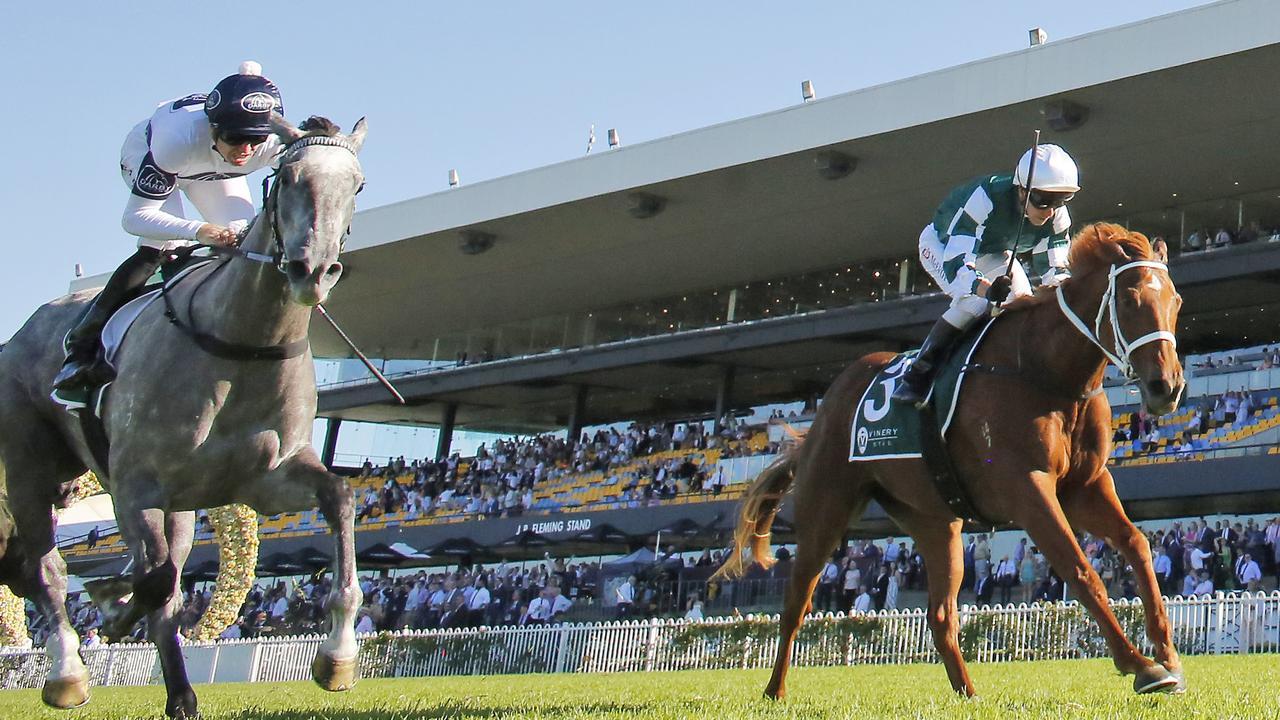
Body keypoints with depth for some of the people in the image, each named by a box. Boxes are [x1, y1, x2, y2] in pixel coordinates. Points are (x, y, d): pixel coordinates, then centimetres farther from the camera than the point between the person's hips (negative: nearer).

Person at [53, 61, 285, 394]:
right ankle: (82, 348, -17)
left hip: (214, 170, 4)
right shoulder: (179, 139, -47)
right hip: (146, 152, -4)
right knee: (162, 248, -23)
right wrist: (198, 231, -59)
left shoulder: (276, 143, -38)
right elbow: (136, 217, -43)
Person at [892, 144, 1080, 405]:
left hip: (995, 252, 6)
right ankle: (916, 376, -21)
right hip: (941, 244, -6)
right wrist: (987, 289, -65)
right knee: (974, 304, -29)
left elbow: (1054, 268, -18)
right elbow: (956, 261, -47)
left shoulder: (1057, 217, -26)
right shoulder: (985, 198, -43)